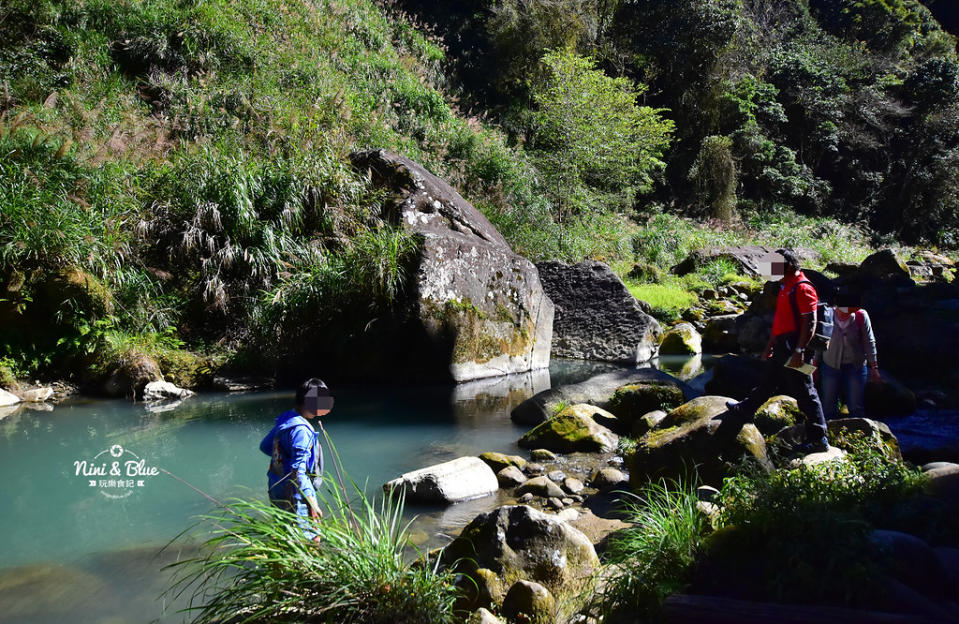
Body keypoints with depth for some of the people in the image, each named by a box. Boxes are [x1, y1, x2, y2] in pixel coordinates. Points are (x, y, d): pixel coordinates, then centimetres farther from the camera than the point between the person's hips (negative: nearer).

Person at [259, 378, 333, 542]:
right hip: (295, 494, -10)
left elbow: (265, 446, 21)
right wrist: (311, 503, -27)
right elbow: (298, 471, -28)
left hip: (277, 489, 10)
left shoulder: (285, 419, 6)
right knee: (313, 539, -2)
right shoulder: (301, 430, -24)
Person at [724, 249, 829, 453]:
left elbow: (810, 322, -21)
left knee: (805, 394, -4)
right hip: (782, 348, 10)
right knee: (767, 383, 22)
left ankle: (818, 439, 3)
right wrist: (770, 346, 26)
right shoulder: (785, 287, 17)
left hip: (794, 348, -10)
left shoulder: (803, 288, -15)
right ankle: (742, 412, 36)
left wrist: (799, 350, -26)